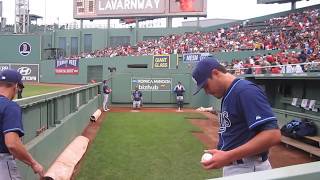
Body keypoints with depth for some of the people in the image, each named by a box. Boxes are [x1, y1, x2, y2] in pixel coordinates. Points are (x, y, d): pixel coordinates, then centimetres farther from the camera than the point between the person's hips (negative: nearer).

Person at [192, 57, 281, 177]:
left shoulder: (246, 91, -18)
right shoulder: (227, 95, 12)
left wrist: (228, 157, -26)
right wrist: (221, 154, 5)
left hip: (247, 168, -9)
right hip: (230, 166, 9)